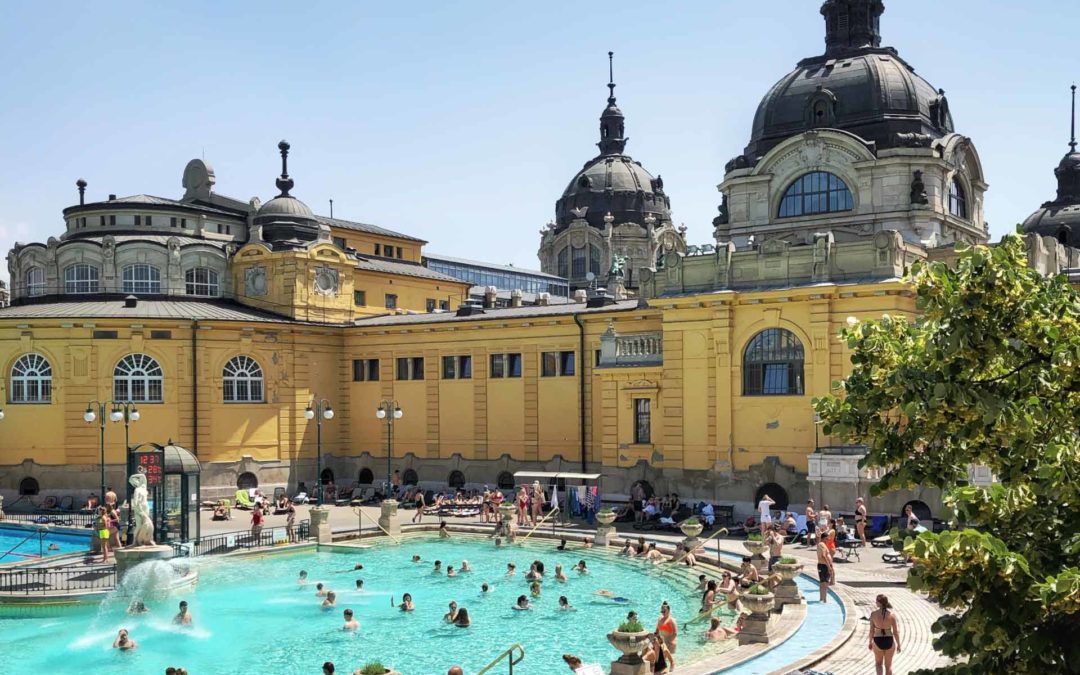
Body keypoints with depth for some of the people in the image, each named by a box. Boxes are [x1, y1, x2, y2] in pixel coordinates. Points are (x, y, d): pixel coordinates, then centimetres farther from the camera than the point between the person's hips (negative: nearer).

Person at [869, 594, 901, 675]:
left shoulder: (873, 614, -12)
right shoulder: (892, 614, -13)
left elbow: (872, 630, -5)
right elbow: (896, 632, -10)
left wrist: (870, 642, 10)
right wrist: (898, 645, 3)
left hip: (878, 641, 0)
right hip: (889, 641, 0)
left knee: (878, 663, 22)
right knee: (888, 665, 20)